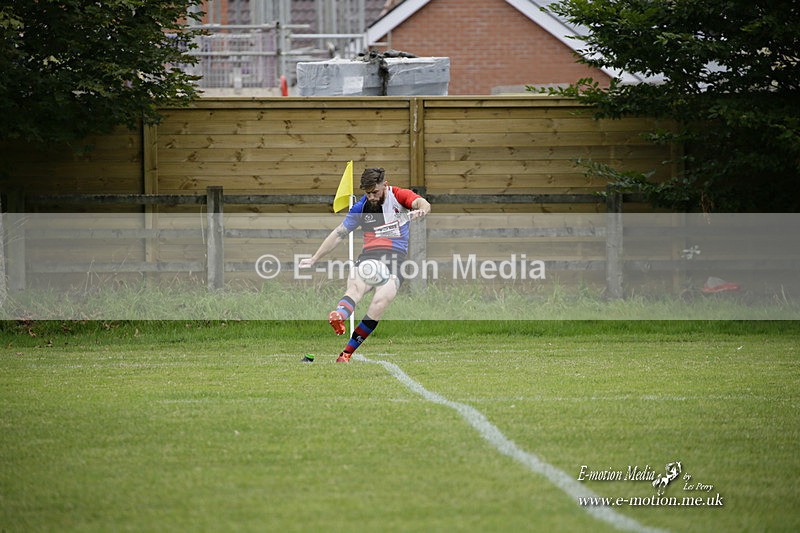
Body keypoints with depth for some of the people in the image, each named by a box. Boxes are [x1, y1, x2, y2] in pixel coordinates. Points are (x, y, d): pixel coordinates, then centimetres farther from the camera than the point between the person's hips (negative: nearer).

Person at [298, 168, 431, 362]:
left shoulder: (399, 196, 4)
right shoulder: (361, 207, 13)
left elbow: (423, 204, -15)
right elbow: (339, 233, 20)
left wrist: (422, 210, -41)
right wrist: (314, 259, 20)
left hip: (396, 257, -2)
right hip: (369, 255, 2)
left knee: (380, 301, -27)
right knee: (355, 287, -32)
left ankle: (346, 353, -25)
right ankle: (339, 317, -66)